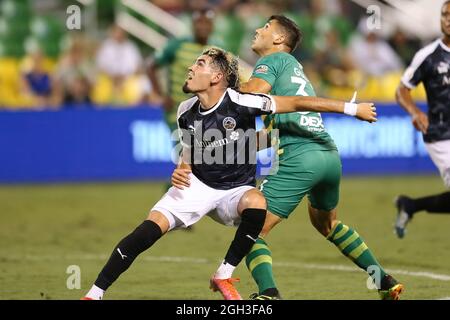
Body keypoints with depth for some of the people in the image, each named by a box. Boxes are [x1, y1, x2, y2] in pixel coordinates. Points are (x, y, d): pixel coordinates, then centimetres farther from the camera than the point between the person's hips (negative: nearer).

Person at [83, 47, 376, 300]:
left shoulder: (239, 103, -21)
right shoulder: (187, 113, -5)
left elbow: (297, 103, -19)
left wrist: (351, 108, -18)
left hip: (236, 189, -2)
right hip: (198, 184, 3)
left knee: (256, 203, -37)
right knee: (151, 229, -18)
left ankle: (224, 276, -19)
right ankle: (95, 294, -11)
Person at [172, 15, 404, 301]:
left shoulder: (274, 59, 5)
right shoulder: (295, 67, 28)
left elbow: (254, 91, -16)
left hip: (299, 158, -8)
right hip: (329, 154, 8)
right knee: (327, 223, 34)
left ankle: (268, 294, -31)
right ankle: (386, 282, 34)